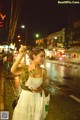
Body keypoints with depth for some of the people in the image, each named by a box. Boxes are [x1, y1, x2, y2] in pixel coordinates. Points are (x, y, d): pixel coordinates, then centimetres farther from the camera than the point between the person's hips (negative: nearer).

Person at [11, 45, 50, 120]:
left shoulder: (43, 71, -7)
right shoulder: (26, 68, -15)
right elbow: (13, 71, -36)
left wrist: (39, 89, -13)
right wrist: (21, 56, -37)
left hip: (38, 98, 2)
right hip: (25, 97, -2)